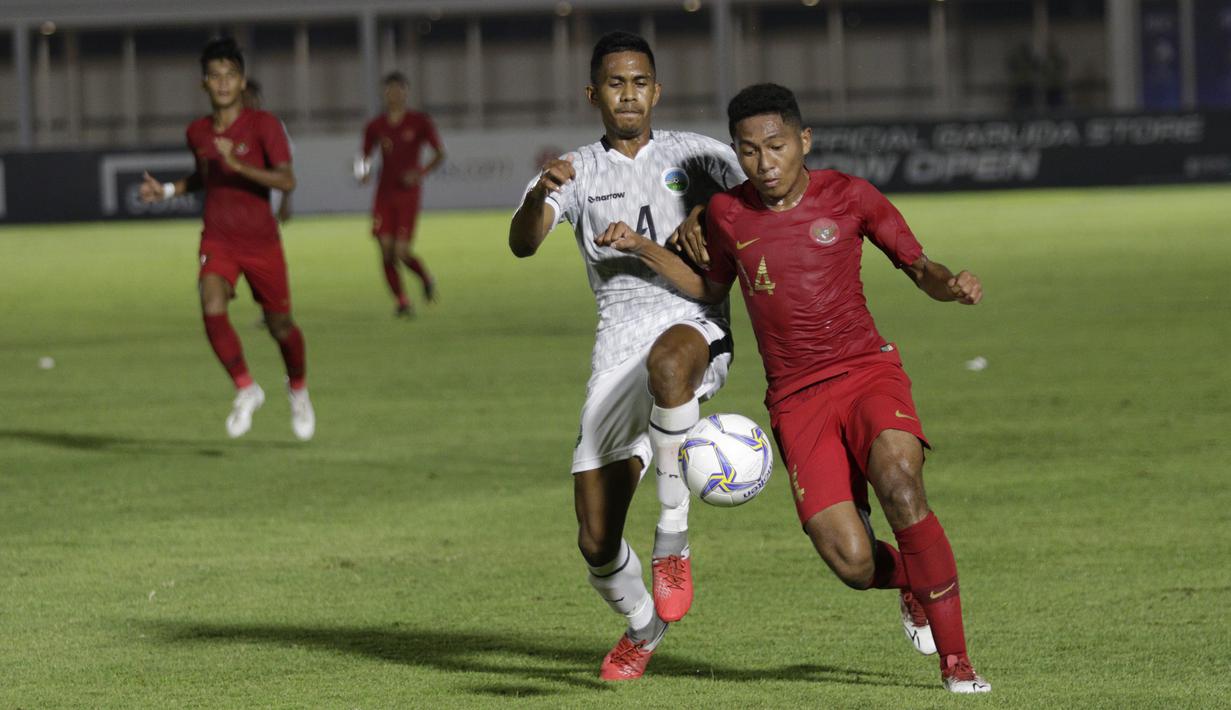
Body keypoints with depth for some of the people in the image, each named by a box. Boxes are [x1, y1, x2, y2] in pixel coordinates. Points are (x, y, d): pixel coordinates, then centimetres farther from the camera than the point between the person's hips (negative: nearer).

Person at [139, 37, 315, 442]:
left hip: (261, 240, -2)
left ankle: (298, 389, 37)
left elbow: (286, 181, -21)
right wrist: (168, 191, 10)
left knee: (279, 324, 6)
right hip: (217, 239, 2)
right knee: (212, 309, -23)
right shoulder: (197, 132, 4)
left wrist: (239, 165, -31)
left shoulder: (262, 125, -11)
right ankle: (246, 390, -7)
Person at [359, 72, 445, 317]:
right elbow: (365, 156, 16)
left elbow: (440, 154, 0)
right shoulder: (375, 126, 6)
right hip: (384, 193, 3)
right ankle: (402, 301, 9)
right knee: (386, 251, -6)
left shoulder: (419, 122, -2)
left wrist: (421, 172, -17)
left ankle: (426, 278, 21)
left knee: (401, 252, -11)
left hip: (408, 193, -3)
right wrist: (364, 170, -8)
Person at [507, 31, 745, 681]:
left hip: (695, 323, -2)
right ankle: (642, 626, 29)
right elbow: (521, 243, -3)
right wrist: (539, 195, -25)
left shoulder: (695, 154, 14)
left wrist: (706, 215, -2)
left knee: (667, 362, -44)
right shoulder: (577, 172, 14)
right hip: (619, 340, 2)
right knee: (596, 545, -4)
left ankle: (673, 542, -31)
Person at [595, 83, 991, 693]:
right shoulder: (727, 213, 5)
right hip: (796, 400, 1)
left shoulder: (848, 196, -1)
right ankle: (912, 581, 24)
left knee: (900, 487, -32)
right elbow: (711, 290, 22)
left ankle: (955, 661, -18)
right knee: (852, 565, -16)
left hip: (867, 372, -1)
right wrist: (642, 250, 9)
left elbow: (920, 267, 5)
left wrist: (951, 285, -18)